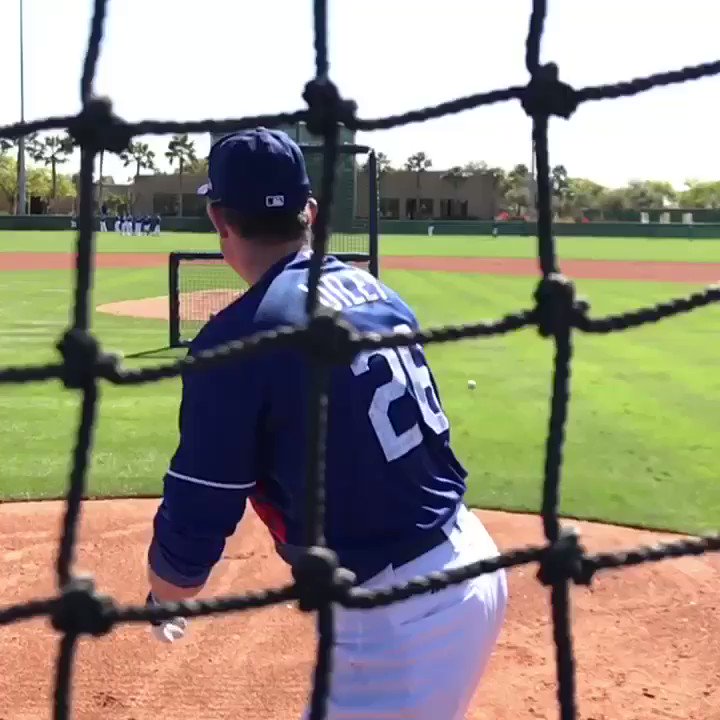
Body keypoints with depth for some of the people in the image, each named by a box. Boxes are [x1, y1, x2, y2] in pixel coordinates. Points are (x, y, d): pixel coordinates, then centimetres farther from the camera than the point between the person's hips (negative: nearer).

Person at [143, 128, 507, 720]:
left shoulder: (238, 339, -15)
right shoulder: (380, 297, 5)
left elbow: (191, 536, -11)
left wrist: (163, 598, 10)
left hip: (398, 622, -7)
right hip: (477, 566, 8)